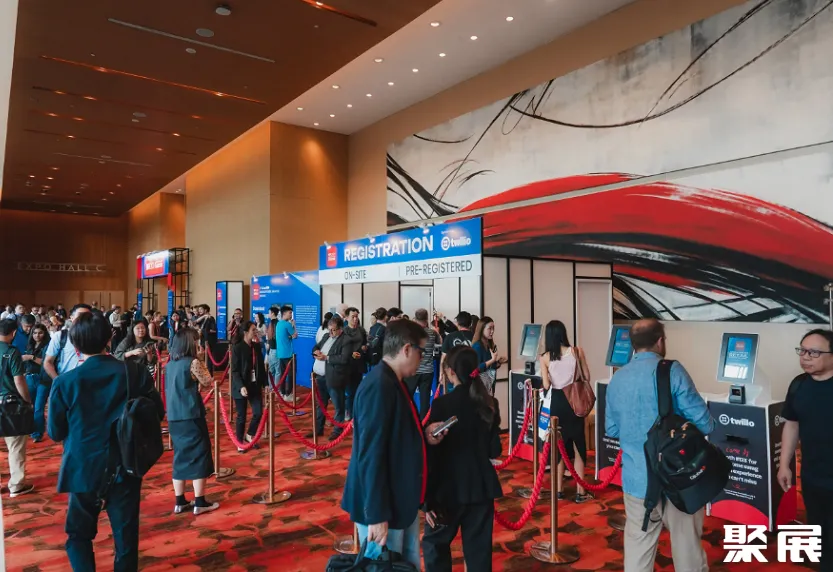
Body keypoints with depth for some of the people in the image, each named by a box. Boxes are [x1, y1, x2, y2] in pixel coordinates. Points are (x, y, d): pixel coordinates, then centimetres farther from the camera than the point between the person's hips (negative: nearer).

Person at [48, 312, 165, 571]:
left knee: (79, 534, 20)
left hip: (83, 470, 0)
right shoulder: (136, 374, -10)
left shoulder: (64, 383, -12)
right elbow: (157, 414, 0)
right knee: (126, 536, 13)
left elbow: (55, 433, -1)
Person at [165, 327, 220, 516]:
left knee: (180, 457, 15)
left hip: (173, 418, 7)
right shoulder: (192, 362, -13)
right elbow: (208, 382, -2)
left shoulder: (170, 364, 9)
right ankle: (200, 503, 8)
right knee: (199, 456, 3)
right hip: (191, 417, -7)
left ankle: (180, 502, 21)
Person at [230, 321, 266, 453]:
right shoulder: (237, 348, -13)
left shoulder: (257, 346, 3)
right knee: (241, 416, 5)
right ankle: (240, 442, 23)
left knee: (258, 413, 3)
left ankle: (250, 436, 27)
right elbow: (234, 370, -14)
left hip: (255, 385, 5)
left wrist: (264, 384, 7)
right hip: (241, 386, -5)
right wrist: (241, 386, -25)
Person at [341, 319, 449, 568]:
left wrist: (425, 436, 2)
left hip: (402, 499, 10)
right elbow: (371, 455, -26)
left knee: (410, 564, 21)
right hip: (383, 505, -10)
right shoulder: (379, 387, -23)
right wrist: (377, 515, -24)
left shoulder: (394, 382, 8)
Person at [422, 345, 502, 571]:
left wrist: (428, 497, -9)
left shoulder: (442, 404, -14)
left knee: (435, 543, 16)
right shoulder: (489, 403, -1)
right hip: (482, 486, 4)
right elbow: (494, 450, 3)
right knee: (479, 547, 13)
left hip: (450, 486, -4)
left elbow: (433, 453, -14)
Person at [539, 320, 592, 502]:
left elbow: (546, 386, -10)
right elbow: (587, 377, 1)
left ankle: (559, 490, 20)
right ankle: (580, 492, 14)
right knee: (578, 446, 10)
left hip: (556, 402, 0)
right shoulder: (577, 351, -4)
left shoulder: (545, 357, -6)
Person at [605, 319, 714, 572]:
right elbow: (705, 424, -12)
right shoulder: (671, 370, -11)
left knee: (638, 547, 12)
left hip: (637, 479, 4)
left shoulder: (617, 379, 5)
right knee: (687, 547, 11)